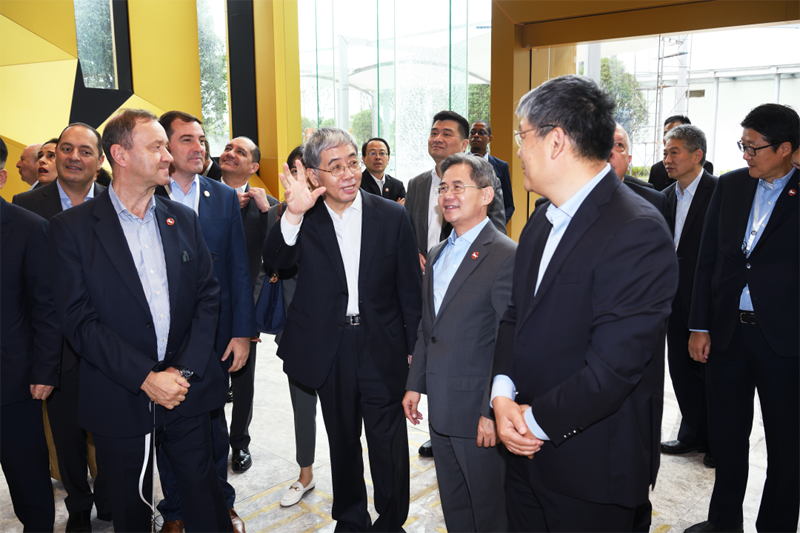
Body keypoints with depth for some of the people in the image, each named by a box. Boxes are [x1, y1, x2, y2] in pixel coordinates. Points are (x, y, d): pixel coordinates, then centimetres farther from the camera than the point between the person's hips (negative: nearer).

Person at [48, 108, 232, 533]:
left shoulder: (183, 219, 6)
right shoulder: (71, 228, -6)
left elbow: (208, 295, 4)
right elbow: (78, 319, -12)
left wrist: (186, 369, -7)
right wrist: (146, 378, -17)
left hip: (188, 389, 2)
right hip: (120, 399, -2)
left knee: (203, 496, 11)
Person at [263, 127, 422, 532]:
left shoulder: (392, 216, -4)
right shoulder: (304, 218, -2)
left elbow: (410, 288, 0)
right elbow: (276, 261, -18)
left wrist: (414, 349, 0)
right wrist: (293, 213, -32)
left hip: (382, 347, -1)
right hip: (329, 350, 1)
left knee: (389, 445, 9)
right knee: (342, 442, 19)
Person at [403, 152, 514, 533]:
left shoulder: (506, 256, -15)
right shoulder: (438, 254, 12)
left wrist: (493, 411, -19)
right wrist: (415, 384, 14)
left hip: (478, 410, -7)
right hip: (440, 406, 7)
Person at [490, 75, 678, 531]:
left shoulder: (638, 232, -22)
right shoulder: (542, 222, 7)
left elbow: (613, 365, -25)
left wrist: (536, 420, -15)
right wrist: (503, 394, -7)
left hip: (591, 473, -7)